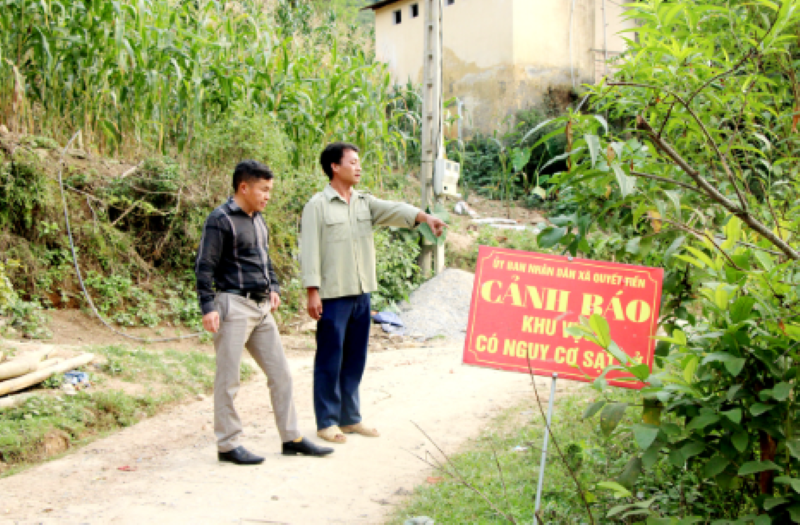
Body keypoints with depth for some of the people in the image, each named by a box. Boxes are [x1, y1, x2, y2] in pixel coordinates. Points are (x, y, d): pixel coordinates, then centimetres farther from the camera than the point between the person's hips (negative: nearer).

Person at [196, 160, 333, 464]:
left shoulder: (257, 219, 15)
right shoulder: (221, 220, -10)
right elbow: (204, 267, -12)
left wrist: (274, 288, 14)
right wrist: (208, 307, -18)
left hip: (262, 307, 9)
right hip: (234, 305, -9)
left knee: (281, 373, 10)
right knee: (228, 379, -1)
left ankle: (291, 438, 18)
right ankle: (228, 445, 7)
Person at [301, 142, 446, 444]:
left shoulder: (365, 202, 12)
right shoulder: (318, 206, -5)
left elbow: (394, 211, -4)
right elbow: (310, 250, -9)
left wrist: (424, 217, -22)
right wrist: (312, 292, -15)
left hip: (361, 294, 6)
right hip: (333, 295, -6)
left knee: (355, 359, 12)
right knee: (329, 360, 0)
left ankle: (350, 417, 22)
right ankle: (327, 422, 9)